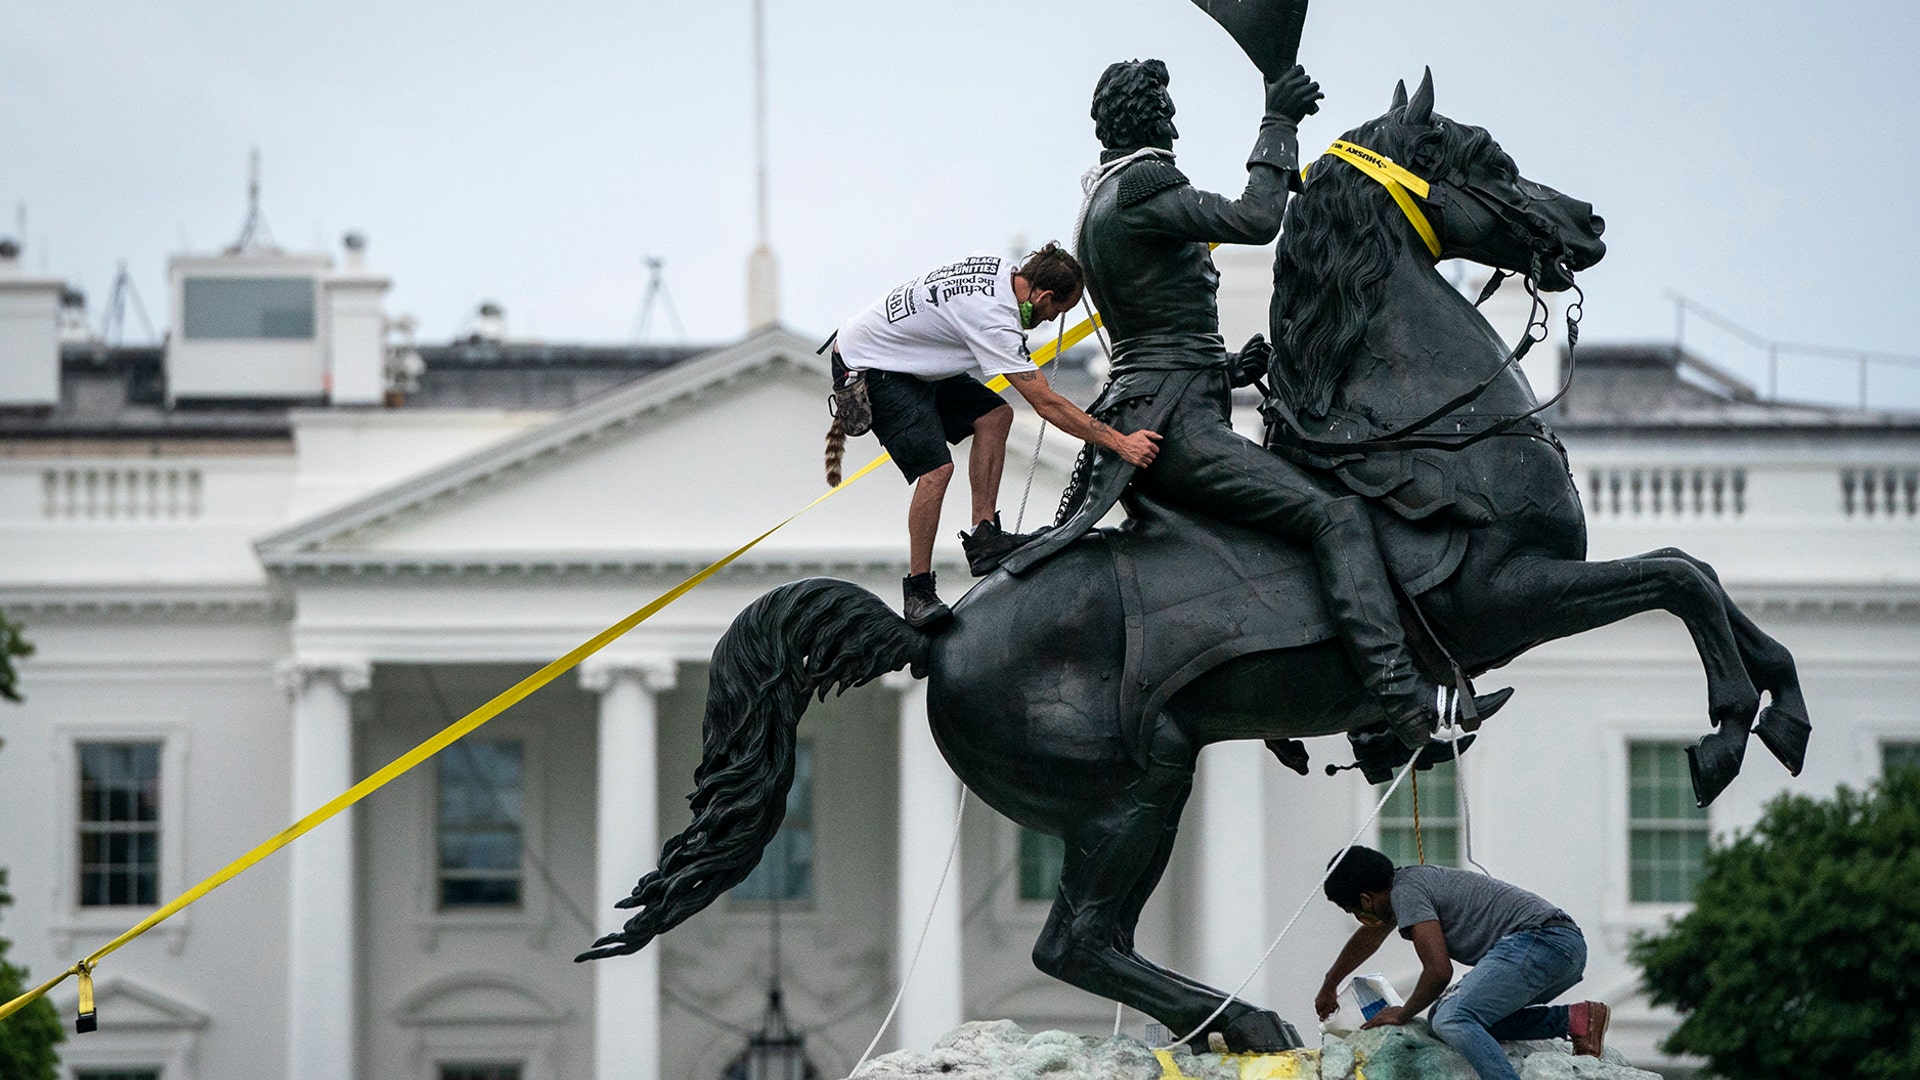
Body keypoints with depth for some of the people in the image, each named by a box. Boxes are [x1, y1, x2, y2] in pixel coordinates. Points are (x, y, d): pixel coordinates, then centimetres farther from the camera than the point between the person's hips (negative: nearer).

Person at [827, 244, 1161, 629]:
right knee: (935, 467, -22)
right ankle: (918, 591, -11)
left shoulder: (998, 268, -4)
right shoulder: (994, 320, -30)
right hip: (865, 367, -10)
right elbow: (1047, 405, -29)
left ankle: (983, 539, 0)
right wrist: (1120, 444, -27)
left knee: (994, 414, 2)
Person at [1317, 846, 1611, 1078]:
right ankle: (1573, 1019, 7)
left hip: (1539, 941, -11)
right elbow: (1369, 936, 45)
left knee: (1451, 1021, -23)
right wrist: (1329, 986, 60)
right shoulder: (1404, 881, 25)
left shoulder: (1407, 892, -6)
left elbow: (1439, 970, -13)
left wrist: (1404, 1014, 6)